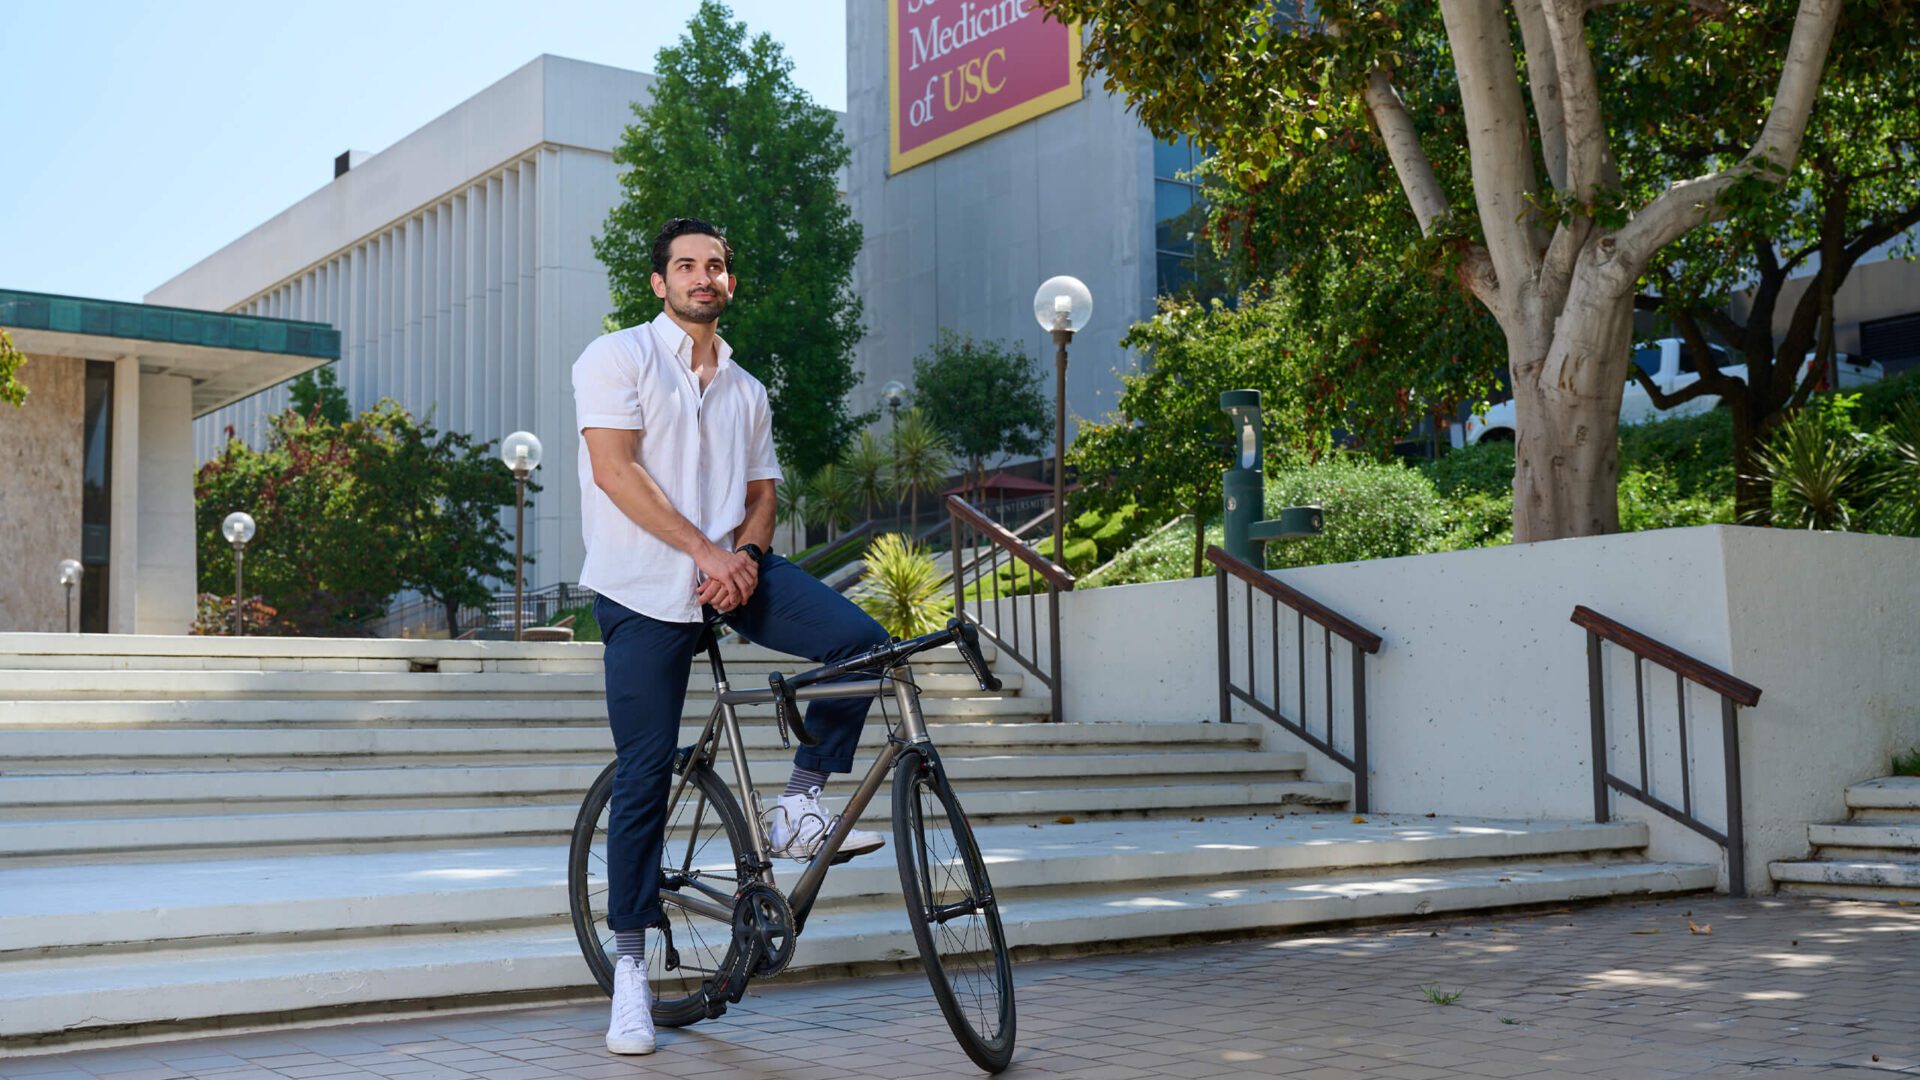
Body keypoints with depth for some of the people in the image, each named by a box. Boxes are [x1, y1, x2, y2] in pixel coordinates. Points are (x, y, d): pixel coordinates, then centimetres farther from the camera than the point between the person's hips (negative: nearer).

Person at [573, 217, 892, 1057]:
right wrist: (703, 550, -17)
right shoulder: (618, 357, -1)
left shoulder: (746, 390, 17)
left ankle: (798, 811, 0)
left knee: (859, 640, -18)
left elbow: (761, 494, 14)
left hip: (730, 567, 5)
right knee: (644, 776, -4)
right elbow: (615, 470, -12)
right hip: (642, 592, -4)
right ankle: (629, 969, 8)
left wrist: (743, 556, -9)